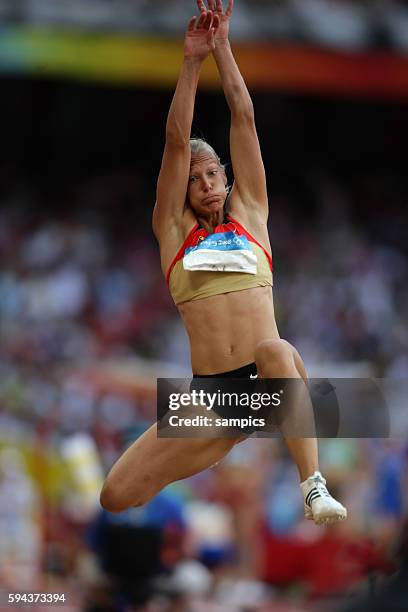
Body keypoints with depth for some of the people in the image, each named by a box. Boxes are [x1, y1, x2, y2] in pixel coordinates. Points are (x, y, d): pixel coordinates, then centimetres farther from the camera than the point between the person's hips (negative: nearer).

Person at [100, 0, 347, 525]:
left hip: (269, 381, -1)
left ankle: (315, 490, -42)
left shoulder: (250, 214, 13)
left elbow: (244, 119, 8)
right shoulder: (174, 230, 12)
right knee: (117, 497, -11)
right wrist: (192, 61, -2)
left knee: (275, 348, -39)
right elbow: (177, 141, 2)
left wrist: (222, 47, 5)